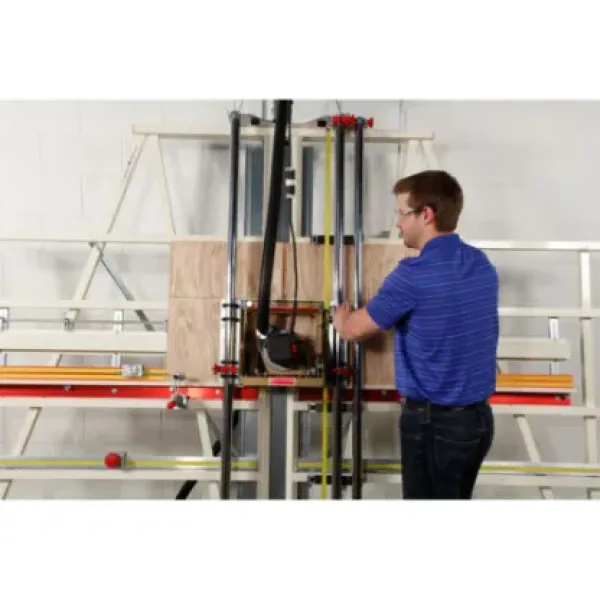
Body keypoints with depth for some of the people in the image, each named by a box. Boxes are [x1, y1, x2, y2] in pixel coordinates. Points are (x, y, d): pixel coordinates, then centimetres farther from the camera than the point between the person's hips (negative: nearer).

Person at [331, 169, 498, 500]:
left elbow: (352, 330, -9)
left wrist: (340, 316, 14)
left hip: (434, 421, -7)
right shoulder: (483, 265, 3)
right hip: (478, 416, 8)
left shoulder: (414, 274, -21)